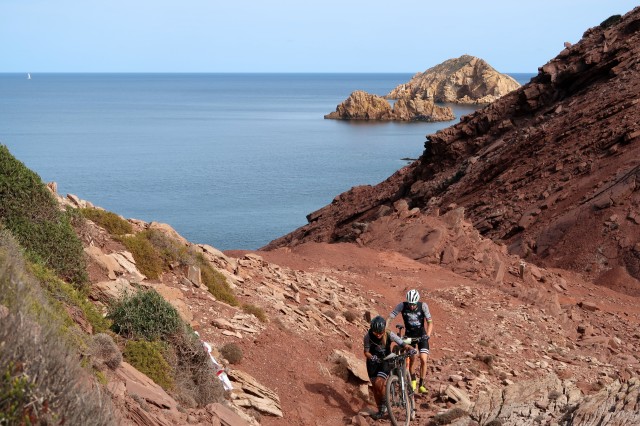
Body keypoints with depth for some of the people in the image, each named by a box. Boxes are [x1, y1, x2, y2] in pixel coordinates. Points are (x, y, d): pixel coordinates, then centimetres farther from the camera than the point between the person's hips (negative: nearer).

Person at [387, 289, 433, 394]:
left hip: (421, 335, -1)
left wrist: (428, 335, -35)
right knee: (412, 359, -3)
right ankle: (413, 380, 25)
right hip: (409, 335, 1)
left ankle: (421, 385, -1)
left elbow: (430, 322, -20)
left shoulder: (423, 306, -20)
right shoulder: (402, 306, -20)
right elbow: (389, 318, -21)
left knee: (423, 359, -14)